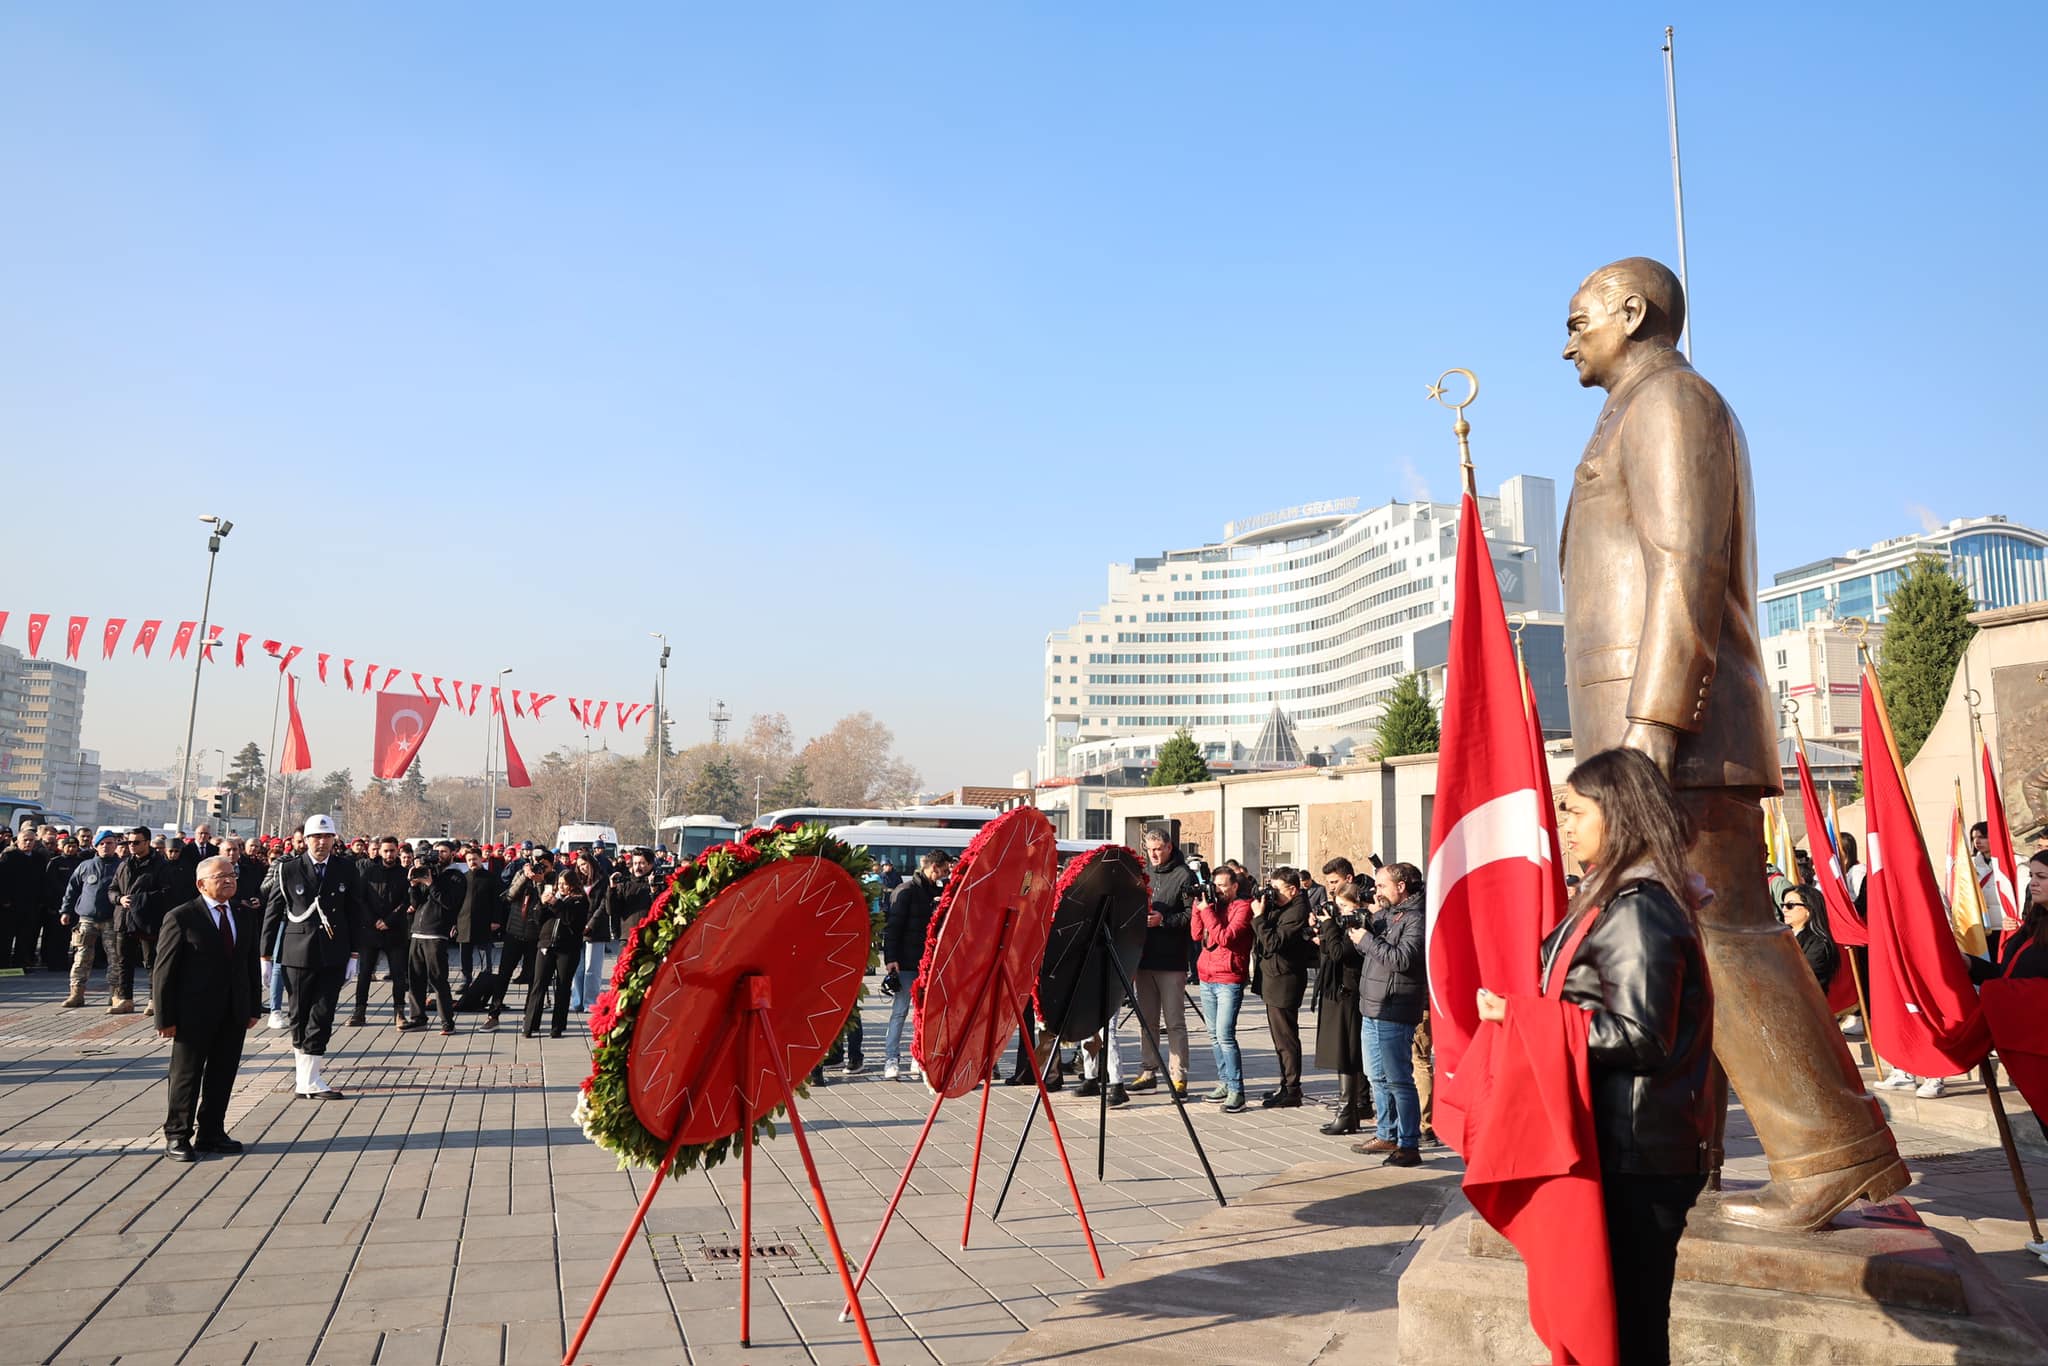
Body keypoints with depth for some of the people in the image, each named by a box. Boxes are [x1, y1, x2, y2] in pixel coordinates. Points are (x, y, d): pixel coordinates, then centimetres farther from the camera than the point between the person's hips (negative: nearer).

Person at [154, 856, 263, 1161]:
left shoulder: (244, 917, 9)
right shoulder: (181, 917, -8)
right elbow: (163, 970, -8)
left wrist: (254, 1008, 9)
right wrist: (165, 1017, -10)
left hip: (234, 1015, 5)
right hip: (194, 1013, -5)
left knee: (223, 1075, 11)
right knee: (186, 1075, 6)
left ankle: (210, 1133, 23)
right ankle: (177, 1137, 18)